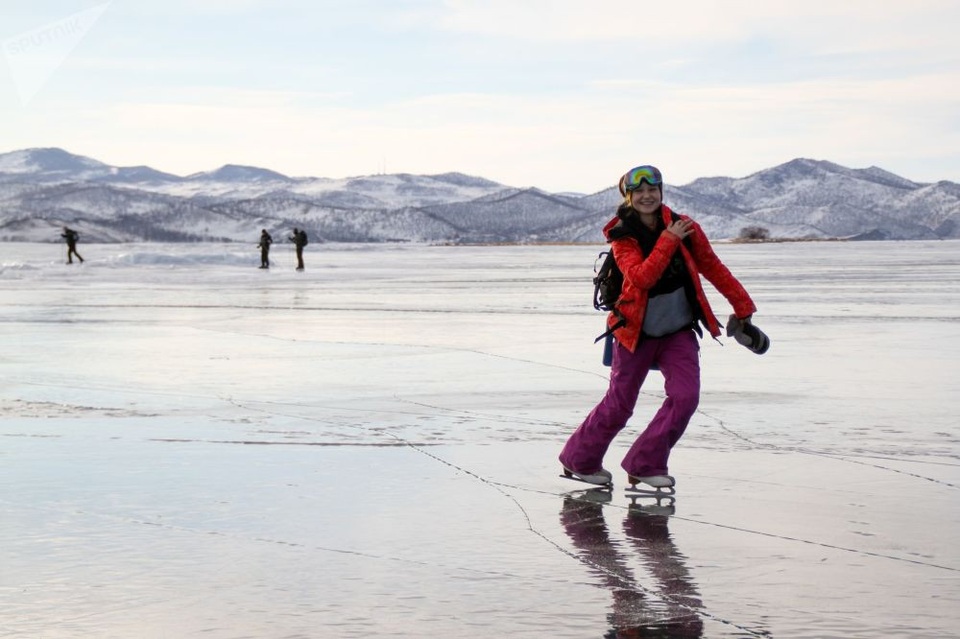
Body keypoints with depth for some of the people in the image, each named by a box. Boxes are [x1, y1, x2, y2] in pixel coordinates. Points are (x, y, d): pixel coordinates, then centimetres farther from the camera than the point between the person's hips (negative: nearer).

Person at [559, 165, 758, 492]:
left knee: (685, 397, -14)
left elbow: (714, 268, 5)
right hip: (636, 332, -2)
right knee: (618, 405, 4)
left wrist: (743, 306, 3)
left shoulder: (683, 226, -3)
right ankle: (578, 460, 27)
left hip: (679, 332, 3)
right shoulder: (622, 238, -9)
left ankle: (644, 465, 1)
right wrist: (669, 240, -30)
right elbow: (642, 277, -26)